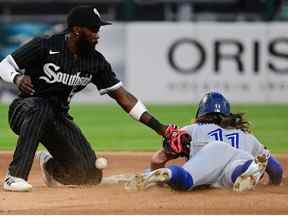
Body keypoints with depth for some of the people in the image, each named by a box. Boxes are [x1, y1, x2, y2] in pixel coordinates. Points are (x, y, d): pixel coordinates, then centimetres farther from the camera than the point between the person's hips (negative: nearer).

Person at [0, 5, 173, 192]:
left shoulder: (96, 61, -4)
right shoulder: (44, 46, -16)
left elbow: (122, 96, -2)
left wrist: (158, 127, -8)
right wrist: (17, 78, -33)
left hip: (58, 118, 5)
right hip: (25, 110, -5)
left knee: (90, 176, -6)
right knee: (41, 108, -42)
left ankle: (51, 164, 27)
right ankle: (15, 176, -36)